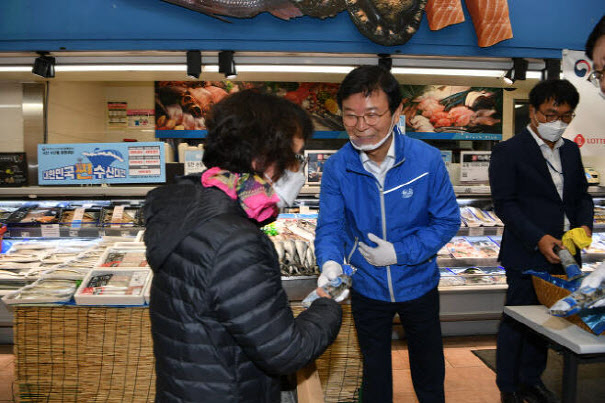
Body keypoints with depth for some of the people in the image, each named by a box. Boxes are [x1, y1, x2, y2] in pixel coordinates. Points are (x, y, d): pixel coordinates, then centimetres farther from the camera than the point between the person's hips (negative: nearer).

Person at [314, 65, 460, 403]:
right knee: (375, 371, 22)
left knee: (429, 369, 23)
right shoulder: (337, 167, -16)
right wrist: (331, 263, -34)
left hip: (418, 284, 0)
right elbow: (330, 227, -13)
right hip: (366, 288, 1)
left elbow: (448, 220, -12)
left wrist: (400, 253, -21)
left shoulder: (427, 160, -19)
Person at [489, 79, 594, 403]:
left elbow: (582, 194, 18)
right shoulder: (509, 152, -8)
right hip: (527, 256, -6)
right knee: (516, 322, 5)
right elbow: (504, 203, -13)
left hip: (561, 254, 6)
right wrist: (539, 239, -21)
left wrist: (584, 224, -3)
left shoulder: (570, 150, 13)